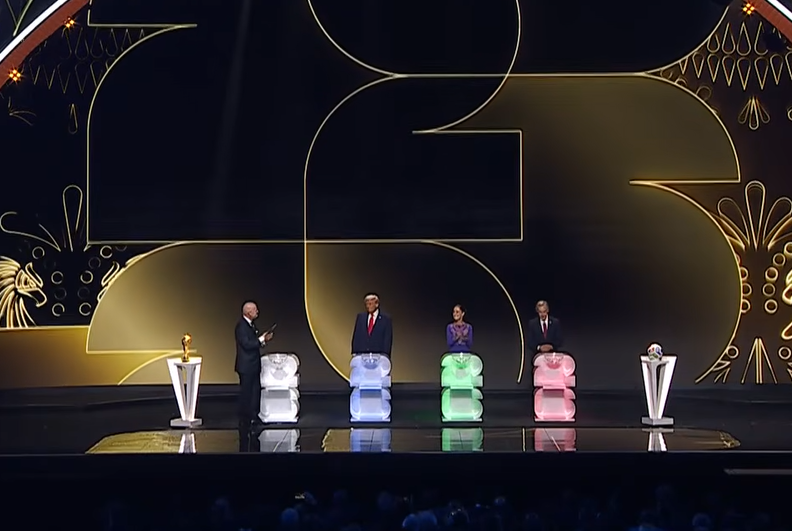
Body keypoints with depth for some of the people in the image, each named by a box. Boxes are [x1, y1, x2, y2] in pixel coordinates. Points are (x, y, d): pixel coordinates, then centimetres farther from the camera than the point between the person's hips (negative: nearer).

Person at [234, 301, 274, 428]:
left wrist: (263, 339, 2)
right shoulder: (241, 326, -18)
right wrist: (261, 339, -18)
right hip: (246, 366, -10)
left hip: (254, 365, 10)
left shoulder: (251, 324, 12)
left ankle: (253, 417, 23)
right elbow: (246, 344, -25)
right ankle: (244, 421, 5)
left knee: (255, 391, 14)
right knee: (246, 393, -2)